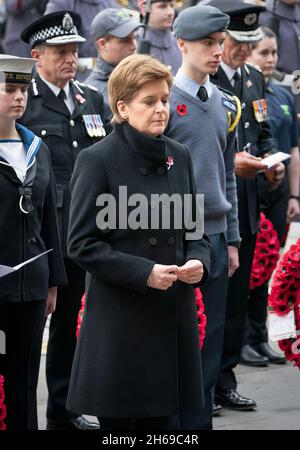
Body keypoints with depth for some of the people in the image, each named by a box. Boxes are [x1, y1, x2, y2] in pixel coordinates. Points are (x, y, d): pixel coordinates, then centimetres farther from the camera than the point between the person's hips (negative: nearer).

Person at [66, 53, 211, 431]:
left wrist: (198, 261, -5)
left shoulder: (179, 156, 9)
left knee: (158, 418, 9)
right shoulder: (97, 160, -8)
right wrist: (144, 272, -19)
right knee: (118, 421, 1)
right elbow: (81, 244, -10)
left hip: (173, 315, 5)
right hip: (119, 319, -5)